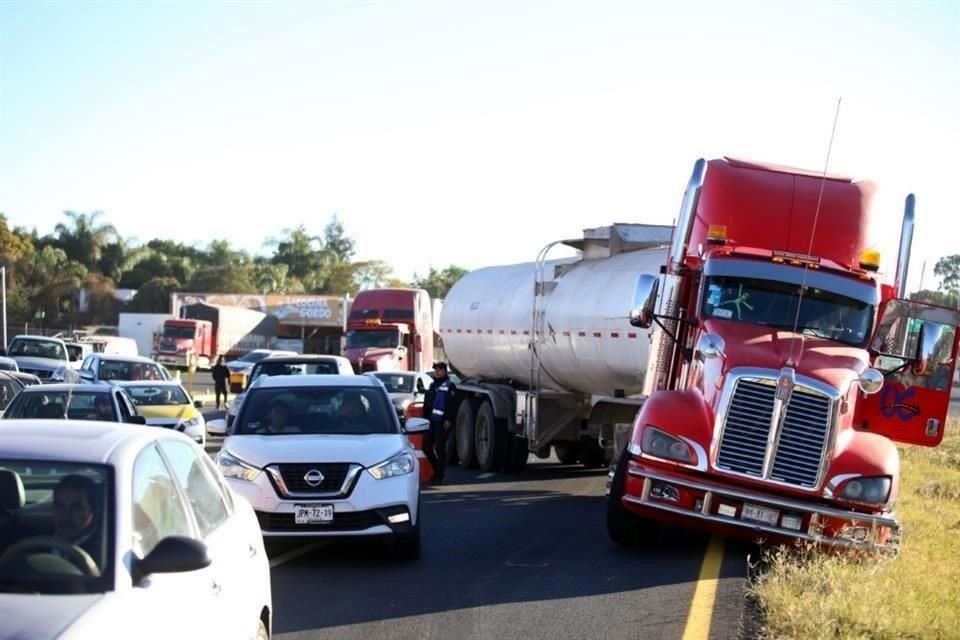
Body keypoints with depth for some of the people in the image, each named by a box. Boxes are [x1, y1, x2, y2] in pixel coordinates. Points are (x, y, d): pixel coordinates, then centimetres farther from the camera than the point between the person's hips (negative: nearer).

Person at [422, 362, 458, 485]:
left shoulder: (449, 385, -3)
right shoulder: (432, 385, 20)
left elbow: (452, 405, -11)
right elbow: (426, 404, 23)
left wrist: (448, 420, -18)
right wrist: (425, 417, 16)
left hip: (442, 422, -7)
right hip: (430, 421, 7)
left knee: (440, 448, -5)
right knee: (426, 447, 6)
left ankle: (440, 475, 2)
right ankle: (437, 469, 24)